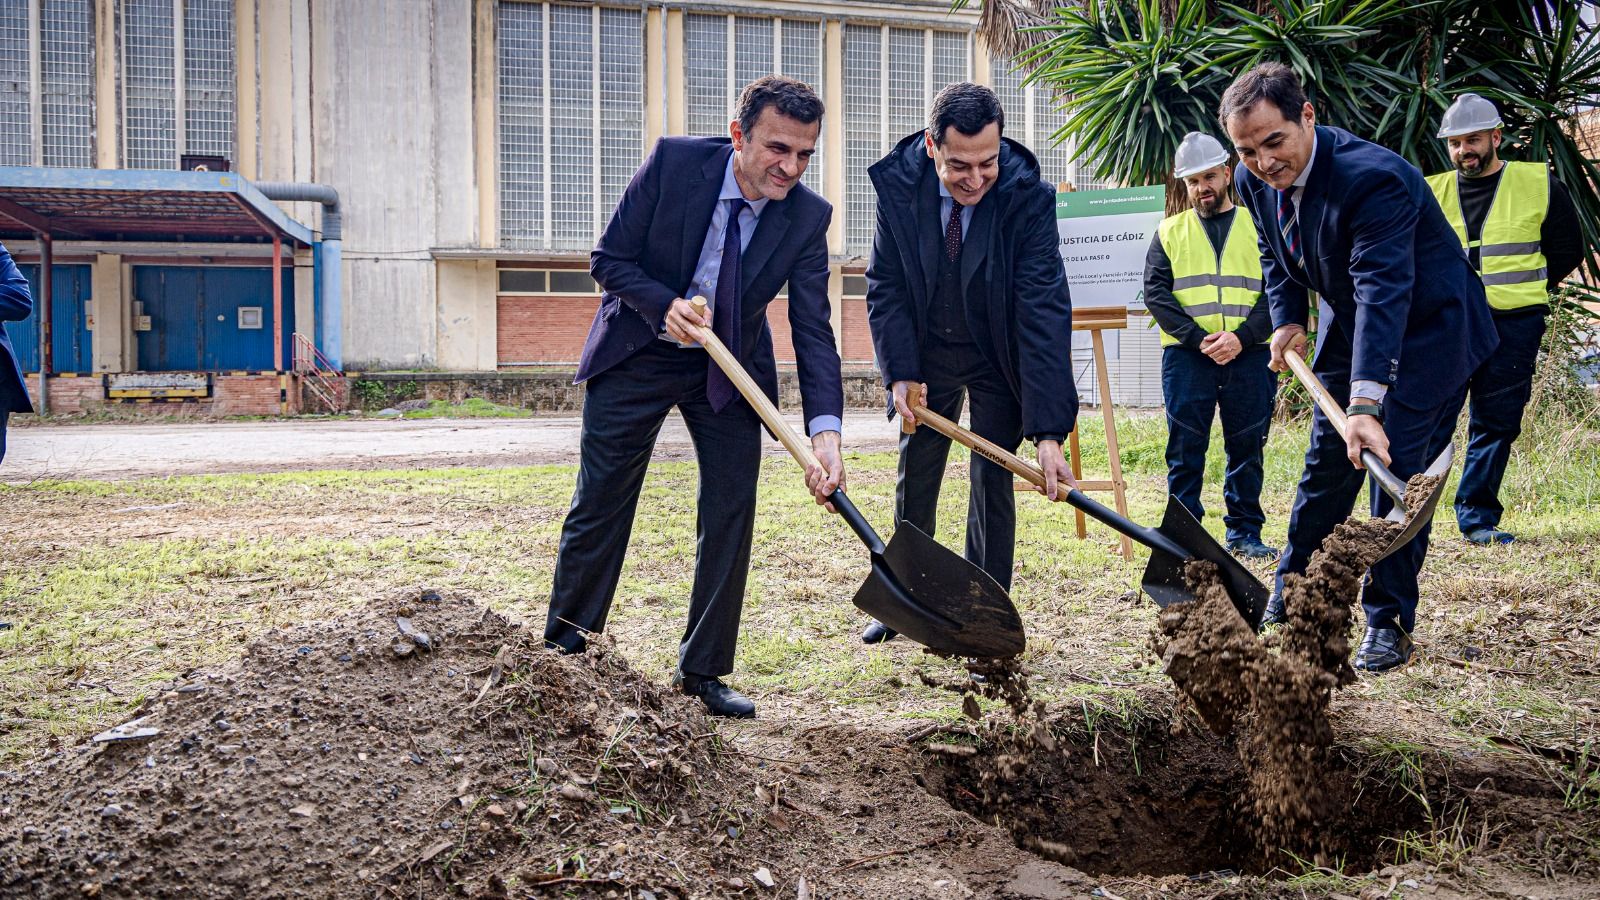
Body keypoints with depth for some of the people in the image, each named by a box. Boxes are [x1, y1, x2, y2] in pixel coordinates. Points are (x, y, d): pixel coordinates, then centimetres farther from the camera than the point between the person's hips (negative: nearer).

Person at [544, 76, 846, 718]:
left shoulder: (807, 217, -16)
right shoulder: (674, 162, -21)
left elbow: (813, 330, -19)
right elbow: (608, 260, -12)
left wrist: (825, 429, -33)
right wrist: (666, 306, -31)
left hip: (729, 369, 2)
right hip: (637, 351, -2)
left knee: (730, 514, -1)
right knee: (599, 504, 3)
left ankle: (702, 670, 14)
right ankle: (562, 651, 20)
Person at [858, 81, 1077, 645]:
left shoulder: (1028, 196, -28)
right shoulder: (898, 183, -20)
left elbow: (1045, 311, -32)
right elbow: (885, 286, -10)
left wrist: (1049, 432, -38)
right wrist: (901, 374, -22)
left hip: (998, 359, -3)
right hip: (928, 354, 3)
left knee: (993, 484, -1)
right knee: (914, 482, 12)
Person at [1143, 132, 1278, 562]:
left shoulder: (1259, 228, 10)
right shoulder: (1170, 231, 12)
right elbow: (1156, 293, 2)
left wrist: (1241, 337, -12)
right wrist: (1197, 337, -11)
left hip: (1249, 355, 0)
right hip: (1185, 354, 0)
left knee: (1247, 447, 5)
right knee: (1184, 447, 0)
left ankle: (1244, 532, 13)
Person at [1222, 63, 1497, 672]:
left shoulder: (1374, 178, -34)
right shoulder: (1255, 180, -10)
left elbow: (1384, 294, -41)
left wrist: (1365, 405, -48)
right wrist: (1286, 320, -4)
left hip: (1426, 331, -7)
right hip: (1351, 326, 7)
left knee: (1396, 470, -10)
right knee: (1326, 465, 12)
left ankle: (1388, 624, 3)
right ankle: (1288, 604, 25)